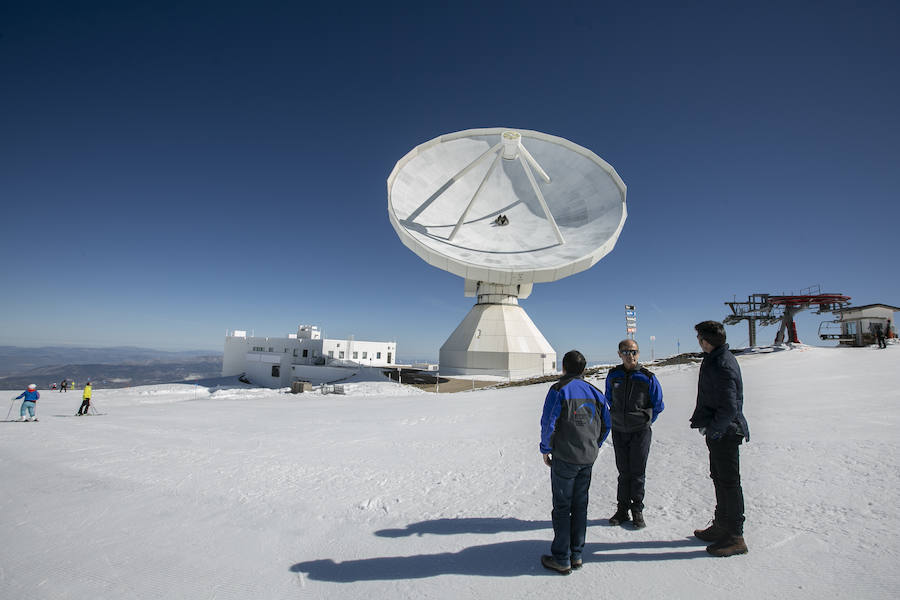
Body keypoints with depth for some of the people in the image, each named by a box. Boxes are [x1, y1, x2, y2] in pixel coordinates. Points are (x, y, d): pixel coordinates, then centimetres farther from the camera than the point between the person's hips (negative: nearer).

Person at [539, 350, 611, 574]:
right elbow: (606, 424, 12)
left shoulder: (558, 390, -11)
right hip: (588, 459, 6)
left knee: (562, 507, 4)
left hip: (564, 458, -5)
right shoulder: (594, 391, 6)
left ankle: (561, 560, 12)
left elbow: (548, 423, -16)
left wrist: (545, 450, -4)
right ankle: (576, 555, 25)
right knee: (580, 505, 15)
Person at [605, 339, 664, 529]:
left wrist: (645, 420, 9)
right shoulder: (612, 376, -1)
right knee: (623, 471, 11)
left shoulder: (648, 378, -10)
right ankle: (622, 509, 22)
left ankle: (637, 511, 19)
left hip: (640, 431, -2)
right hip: (619, 431, 3)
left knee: (637, 472, 4)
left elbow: (658, 405, 3)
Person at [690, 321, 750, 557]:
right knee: (719, 478, 19)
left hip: (725, 433, -10)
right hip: (718, 432, 10)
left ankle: (735, 538, 15)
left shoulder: (722, 366, -24)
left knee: (729, 482, 2)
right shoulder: (715, 359, 8)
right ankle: (721, 526, 33)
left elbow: (729, 408, -25)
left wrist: (711, 428, -15)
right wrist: (701, 419, 11)